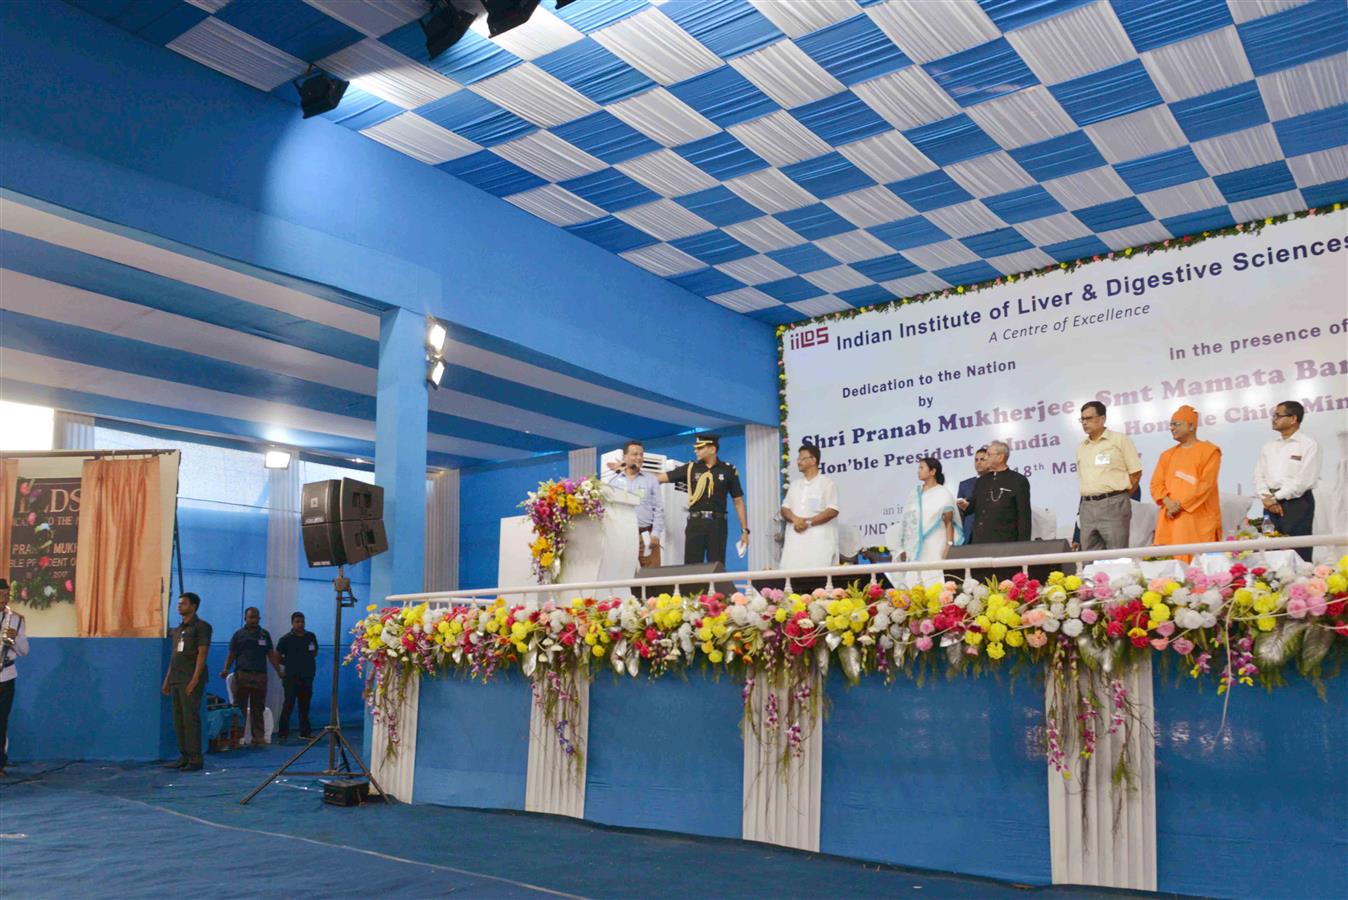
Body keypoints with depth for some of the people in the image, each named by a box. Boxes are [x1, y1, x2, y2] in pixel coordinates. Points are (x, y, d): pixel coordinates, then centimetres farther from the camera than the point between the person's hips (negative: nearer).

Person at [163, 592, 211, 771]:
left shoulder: (201, 626, -6)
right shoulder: (178, 629, 19)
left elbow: (202, 653, -13)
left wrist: (195, 679, -20)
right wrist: (167, 679, 16)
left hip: (191, 680, -8)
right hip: (176, 680, 8)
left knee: (190, 719, -9)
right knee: (178, 720, 9)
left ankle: (195, 759, -5)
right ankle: (183, 757, 15)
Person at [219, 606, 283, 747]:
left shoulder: (264, 634, 12)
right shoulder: (239, 635, 7)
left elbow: (271, 654, 12)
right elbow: (231, 654, 5)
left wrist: (278, 670, 3)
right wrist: (226, 669, -11)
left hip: (260, 675, 2)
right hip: (242, 674, -2)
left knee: (258, 709, 5)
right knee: (240, 708, -3)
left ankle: (259, 737, 7)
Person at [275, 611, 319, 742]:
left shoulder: (311, 636, 8)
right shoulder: (286, 638, -3)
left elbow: (315, 652, 21)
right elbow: (277, 656, 4)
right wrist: (289, 663, 3)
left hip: (307, 676, 4)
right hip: (291, 677, -4)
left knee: (305, 705, 9)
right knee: (288, 704, -6)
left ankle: (305, 732, 17)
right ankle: (283, 733, -2)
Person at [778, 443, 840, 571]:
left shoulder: (827, 483, 1)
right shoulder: (795, 484, 20)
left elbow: (832, 511, -8)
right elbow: (785, 509, 15)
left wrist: (808, 522, -13)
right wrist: (795, 519, -7)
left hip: (819, 540, -5)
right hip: (795, 540, 5)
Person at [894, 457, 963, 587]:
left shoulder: (943, 494, 2)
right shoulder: (915, 493, 13)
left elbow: (949, 522, -1)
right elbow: (906, 521, 12)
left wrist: (949, 546, -11)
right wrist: (903, 548, 9)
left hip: (935, 547, -4)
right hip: (914, 547, 4)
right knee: (914, 583, -1)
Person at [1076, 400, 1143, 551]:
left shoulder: (1120, 440, 1)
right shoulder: (1081, 447, 16)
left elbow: (1135, 473, 0)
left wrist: (1118, 497, 4)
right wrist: (1091, 497, 8)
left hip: (1113, 505, -5)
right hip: (1087, 507, 5)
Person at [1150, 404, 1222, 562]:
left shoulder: (1209, 451, 1)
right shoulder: (1167, 455, 19)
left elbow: (1206, 484, -9)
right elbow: (1156, 484, 11)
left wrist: (1181, 504, -13)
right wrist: (1168, 502, -9)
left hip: (1199, 519, -5)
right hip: (1171, 518, 5)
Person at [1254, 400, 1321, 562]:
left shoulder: (1308, 444, -4)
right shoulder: (1269, 446, 16)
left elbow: (1305, 480, -13)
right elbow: (1259, 475, 10)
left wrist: (1277, 497, -11)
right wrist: (1267, 498, -7)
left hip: (1297, 503, -6)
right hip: (1271, 504, 6)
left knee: (1297, 556, -6)